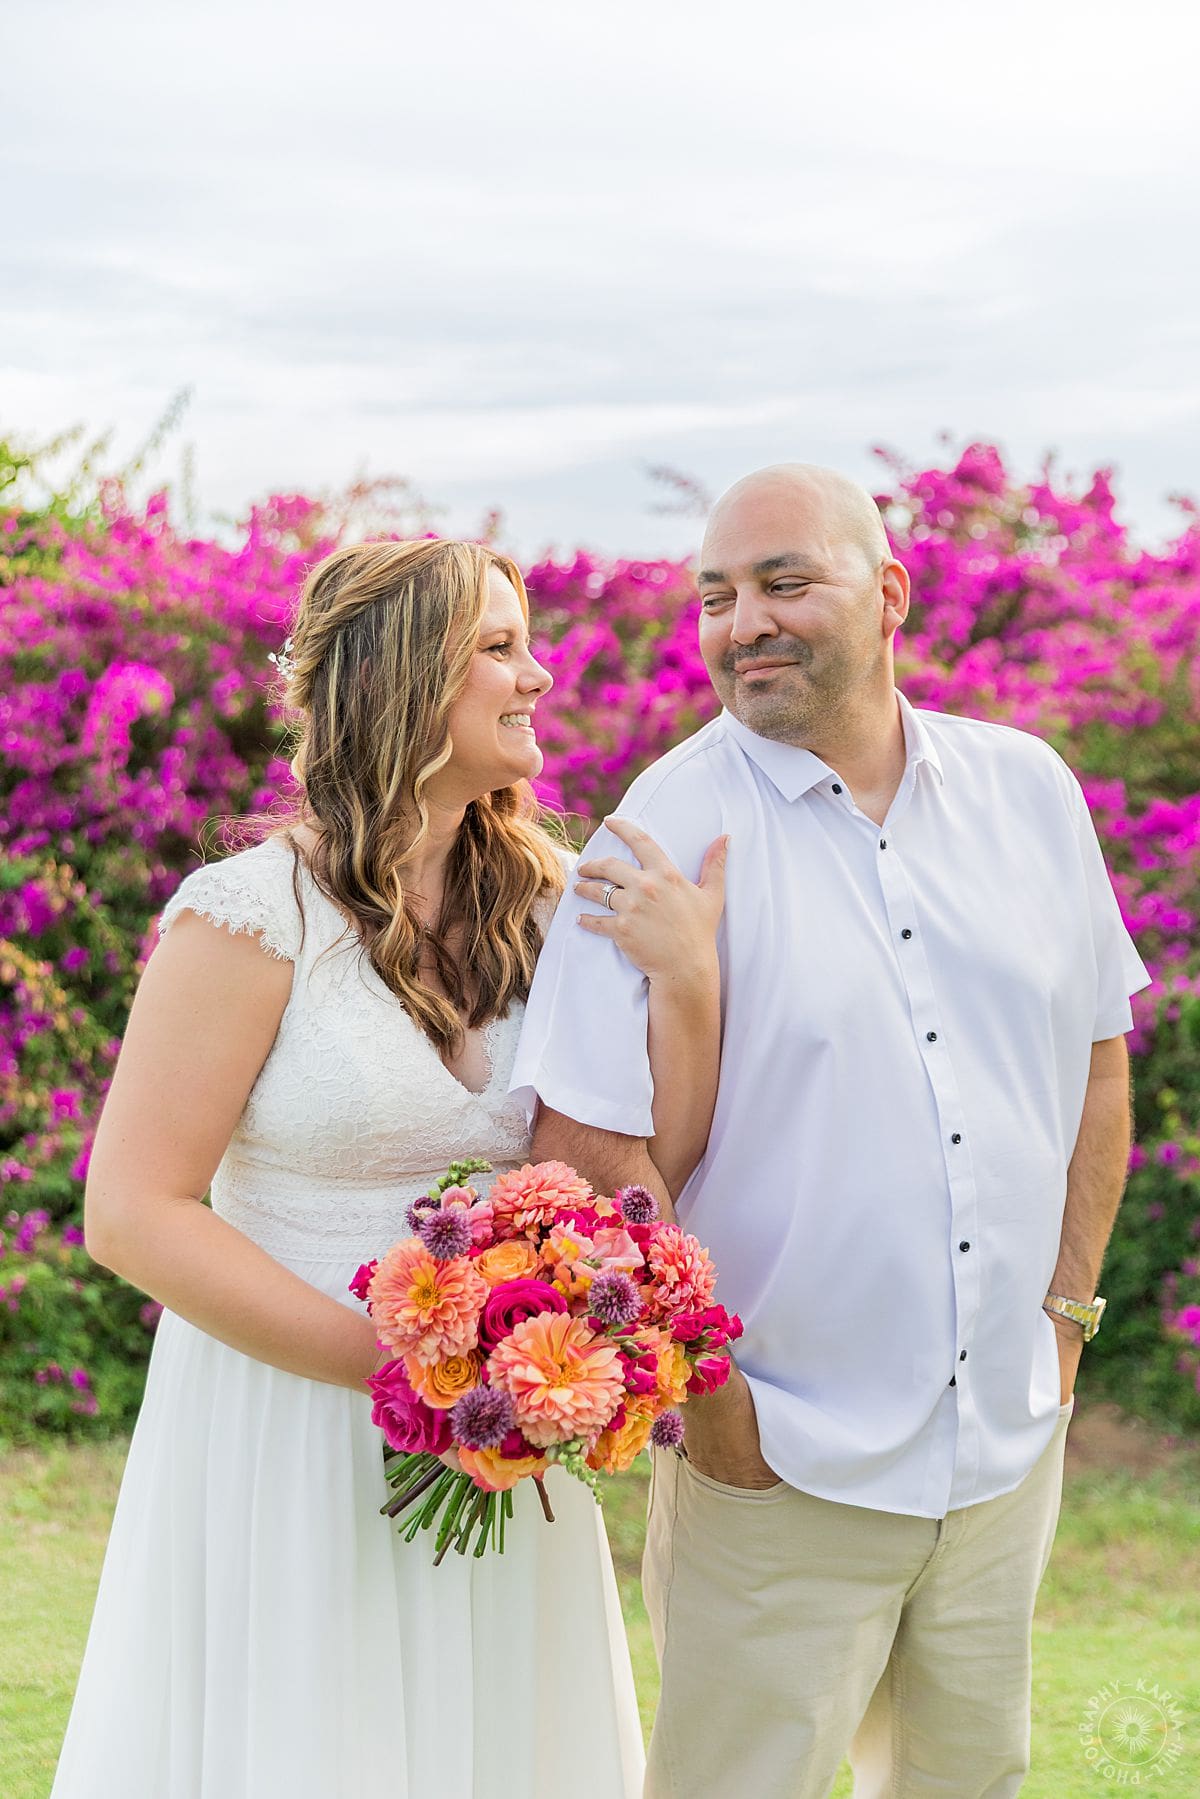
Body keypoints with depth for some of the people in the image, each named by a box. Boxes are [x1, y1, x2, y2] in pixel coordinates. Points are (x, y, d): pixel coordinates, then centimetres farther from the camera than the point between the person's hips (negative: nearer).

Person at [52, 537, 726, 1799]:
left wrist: (687, 987, -12)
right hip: (287, 1430, -5)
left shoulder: (537, 912, 5)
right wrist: (393, 1364, -18)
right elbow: (134, 1214, -15)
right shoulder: (255, 915, -14)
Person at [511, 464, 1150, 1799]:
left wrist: (1068, 1310, 8)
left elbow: (1095, 1054, 13)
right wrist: (703, 1399, -13)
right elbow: (587, 1146, -15)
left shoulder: (1028, 789, 2)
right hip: (780, 1472, -4)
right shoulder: (670, 829, -13)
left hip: (1012, 1448, 5)